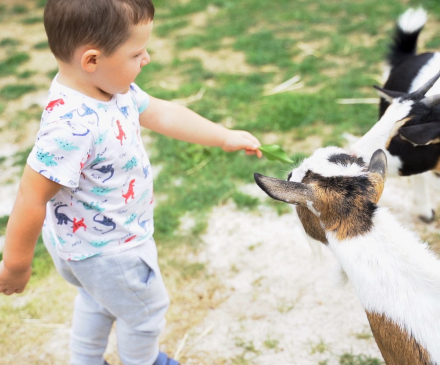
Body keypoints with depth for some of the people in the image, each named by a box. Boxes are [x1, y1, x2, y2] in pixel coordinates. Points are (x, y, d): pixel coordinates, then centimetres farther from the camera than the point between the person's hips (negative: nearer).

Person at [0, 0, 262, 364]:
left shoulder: (111, 85, -12)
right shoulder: (71, 126, -40)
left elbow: (163, 114, 2)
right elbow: (31, 200, -33)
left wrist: (225, 137, 6)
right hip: (106, 251, -8)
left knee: (98, 300, 33)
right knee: (146, 311, 20)